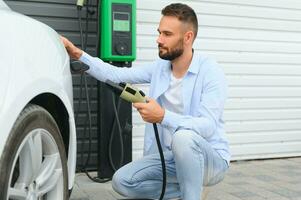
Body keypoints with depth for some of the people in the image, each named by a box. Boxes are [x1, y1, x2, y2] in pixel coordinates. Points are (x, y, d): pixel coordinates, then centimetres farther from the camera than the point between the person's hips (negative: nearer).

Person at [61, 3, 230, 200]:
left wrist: (163, 116, -41)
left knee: (184, 137, -38)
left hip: (210, 159, -6)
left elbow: (208, 126, -29)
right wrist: (79, 55, -15)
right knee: (122, 181, -9)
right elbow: (116, 75, -3)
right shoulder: (159, 67, 2)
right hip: (169, 158, 6)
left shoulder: (211, 72, -18)